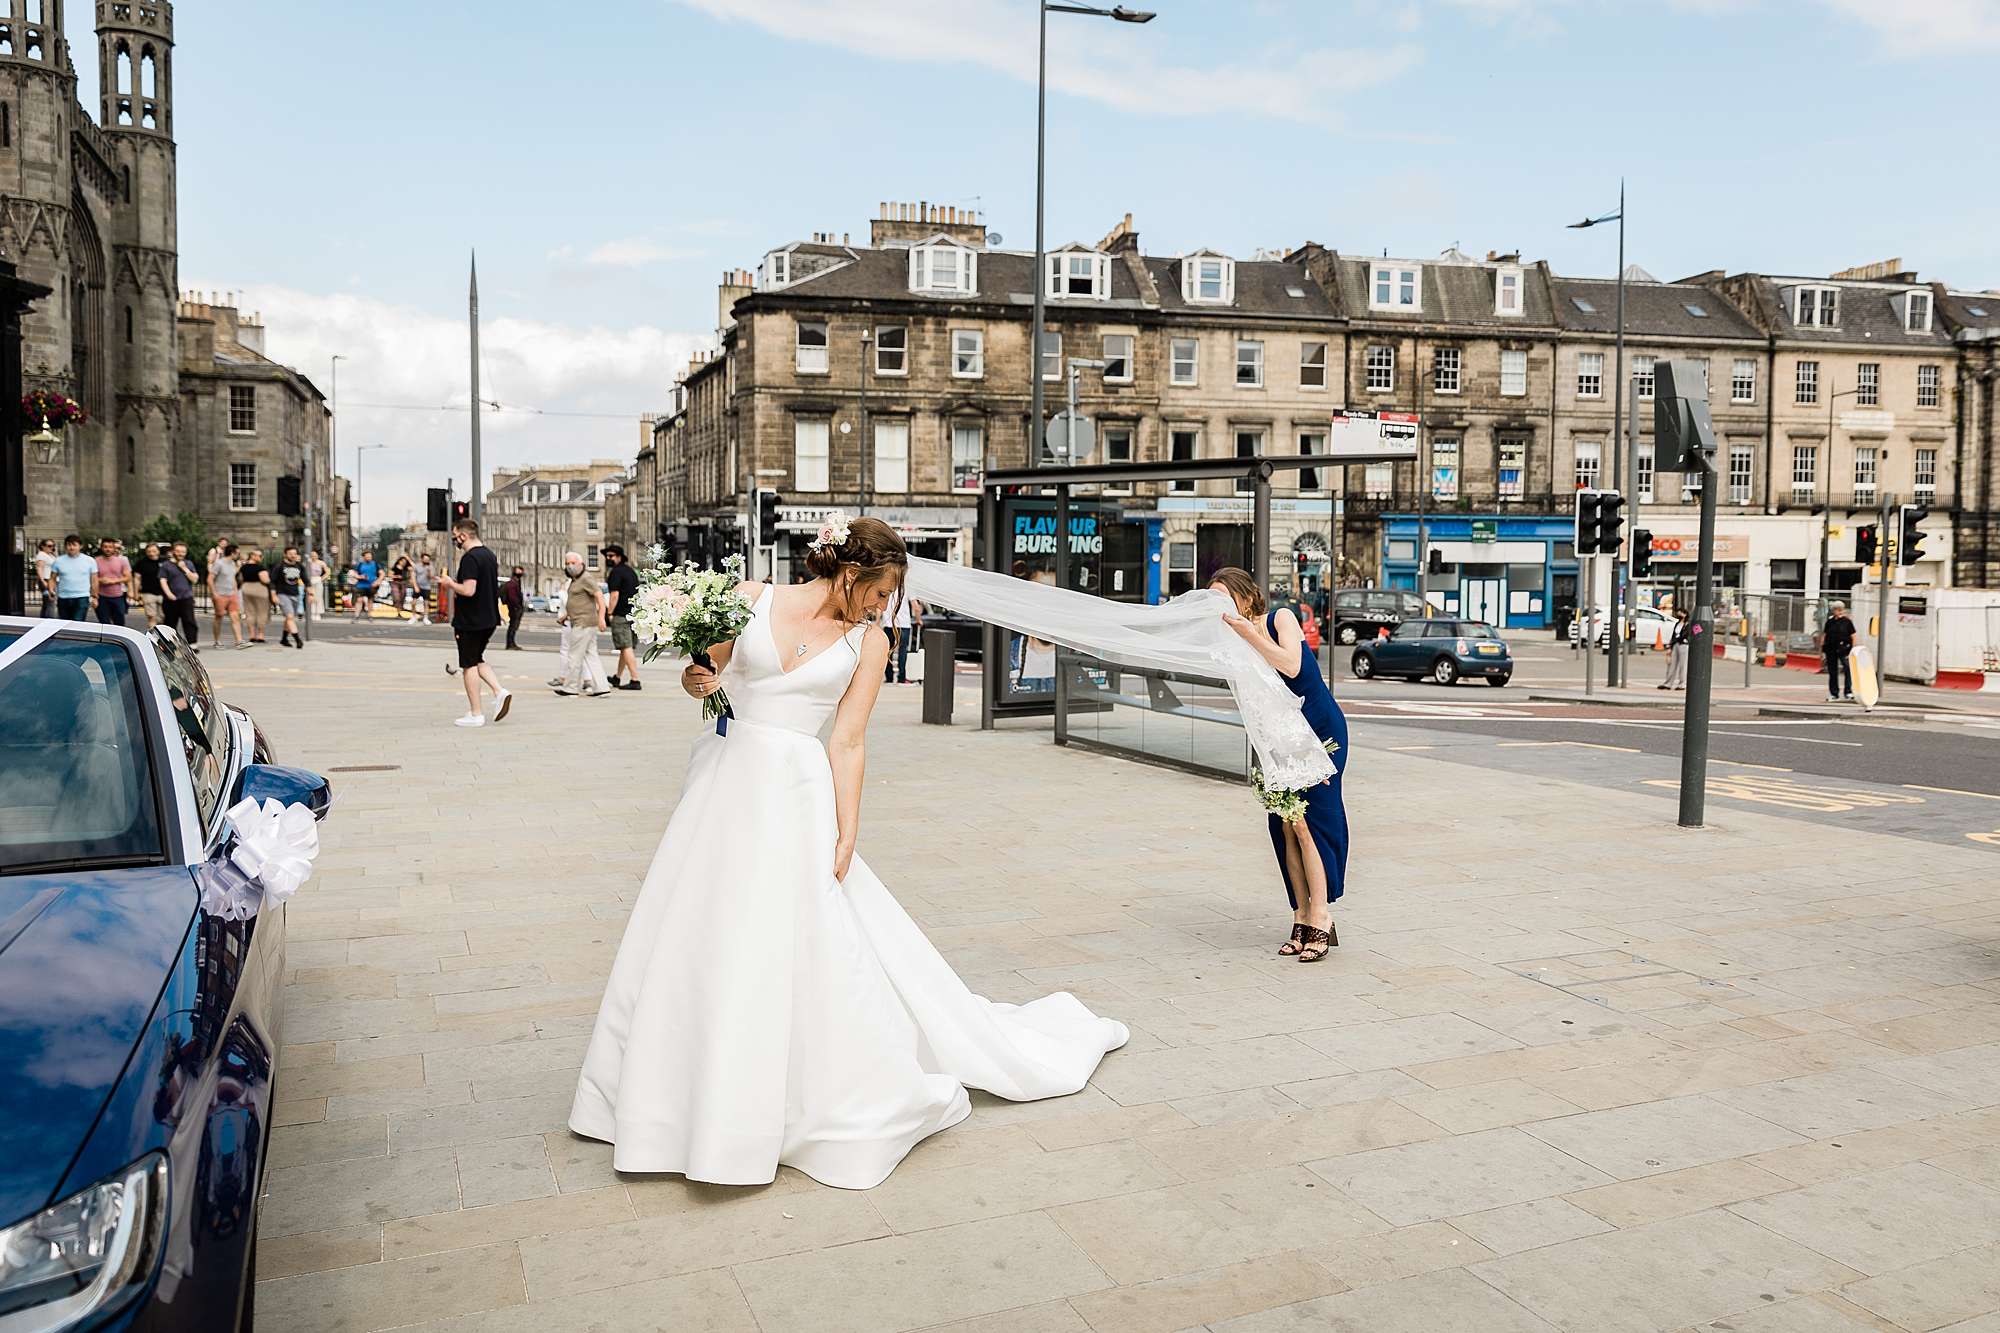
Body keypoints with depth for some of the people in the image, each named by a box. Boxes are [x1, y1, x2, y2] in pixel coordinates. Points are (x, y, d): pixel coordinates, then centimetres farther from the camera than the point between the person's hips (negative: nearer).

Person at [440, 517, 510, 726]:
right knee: (477, 660, 22)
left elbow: (468, 590, -28)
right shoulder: (490, 554, 11)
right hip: (489, 619, 9)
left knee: (469, 665, 2)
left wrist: (451, 584, -10)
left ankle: (475, 714, 5)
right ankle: (500, 692, 3)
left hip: (470, 621, -8)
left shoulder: (469, 558, -18)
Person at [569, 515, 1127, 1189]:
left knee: (793, 946, -5)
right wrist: (695, 681, -14)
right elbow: (701, 672, 10)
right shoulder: (753, 598, 3)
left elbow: (848, 745, -3)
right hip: (725, 784, 2)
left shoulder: (868, 644, 1)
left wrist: (846, 836, -12)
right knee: (698, 938, 9)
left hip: (796, 796, -2)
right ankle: (673, 1091, 29)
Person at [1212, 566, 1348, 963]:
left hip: (1321, 729, -5)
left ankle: (1321, 920, -6)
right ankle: (1302, 919, 7)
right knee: (1284, 825, 0)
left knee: (1306, 820, -11)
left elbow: (1291, 665, -26)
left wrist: (1249, 633, -29)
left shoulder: (1280, 618, -10)